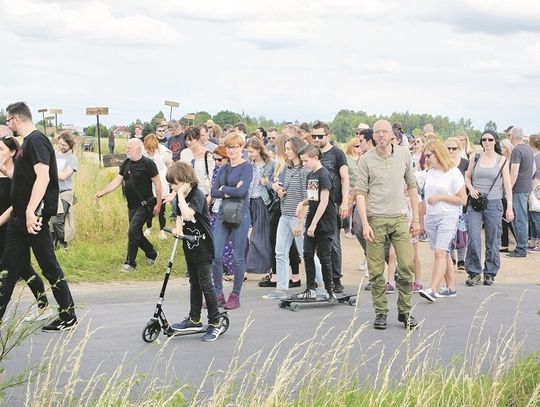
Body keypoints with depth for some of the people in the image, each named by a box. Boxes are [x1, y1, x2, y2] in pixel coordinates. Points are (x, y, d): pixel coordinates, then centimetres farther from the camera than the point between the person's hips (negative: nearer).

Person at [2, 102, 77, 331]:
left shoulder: (36, 141, -14)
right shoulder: (27, 142, 16)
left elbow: (43, 177, -25)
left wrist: (31, 211, -29)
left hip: (33, 215, -10)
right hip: (20, 216, 10)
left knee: (48, 265, -3)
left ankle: (68, 317, 5)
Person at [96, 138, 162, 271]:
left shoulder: (147, 164, -12)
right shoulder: (126, 163, 8)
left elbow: (157, 183, -11)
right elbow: (117, 181, 9)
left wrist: (158, 204, -13)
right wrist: (103, 192, -1)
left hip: (145, 204, -7)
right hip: (132, 205, 7)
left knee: (133, 230, -15)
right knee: (137, 233, 12)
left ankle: (130, 263, -7)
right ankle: (151, 254, 33)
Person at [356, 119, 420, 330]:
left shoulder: (404, 154, 7)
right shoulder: (366, 159, -2)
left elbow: (411, 186, 12)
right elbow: (360, 192, -4)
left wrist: (416, 218, 10)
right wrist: (365, 224, -12)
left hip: (399, 218, 2)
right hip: (375, 219, -2)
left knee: (407, 265, -4)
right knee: (376, 270, 1)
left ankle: (404, 311, 11)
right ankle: (380, 312, 13)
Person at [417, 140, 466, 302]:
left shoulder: (453, 172, -6)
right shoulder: (430, 173, 13)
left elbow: (462, 199, -7)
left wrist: (440, 197, -12)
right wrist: (421, 219, 19)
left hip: (448, 217, -6)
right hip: (431, 217, 6)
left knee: (440, 252, -15)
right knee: (443, 254, 9)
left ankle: (432, 290, -23)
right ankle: (451, 288, 16)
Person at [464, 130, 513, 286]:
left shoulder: (501, 160, 2)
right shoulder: (475, 158, 6)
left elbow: (507, 185, 2)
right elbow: (467, 177, 17)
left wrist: (510, 207, -4)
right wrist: (471, 189, -4)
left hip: (493, 203, -1)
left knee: (492, 241, 4)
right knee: (473, 239, -8)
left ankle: (490, 273, 16)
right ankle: (474, 272, 2)